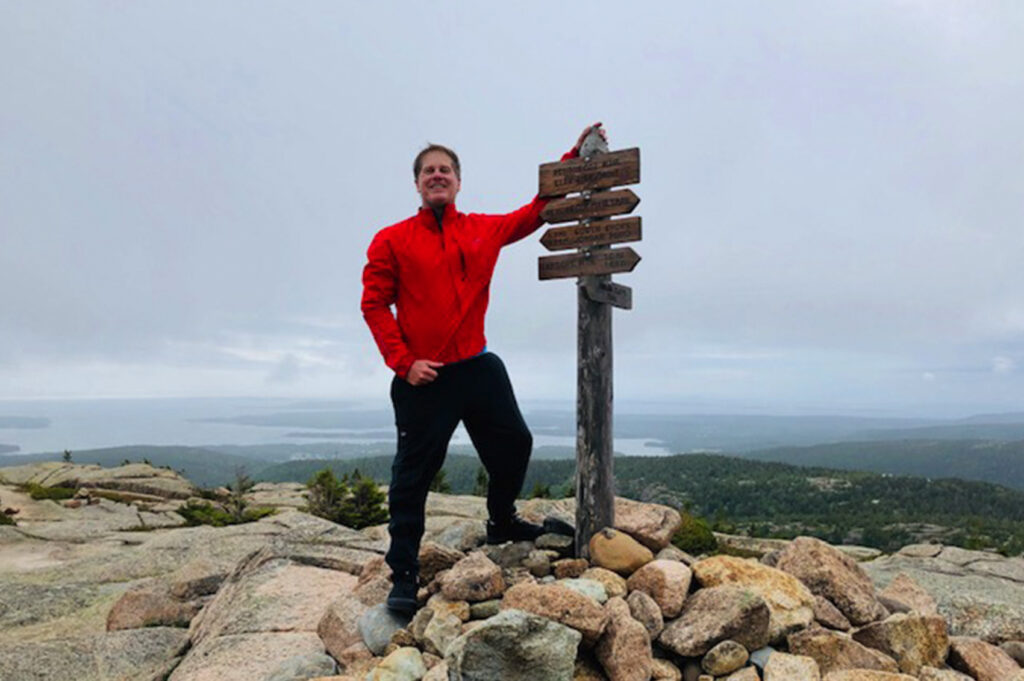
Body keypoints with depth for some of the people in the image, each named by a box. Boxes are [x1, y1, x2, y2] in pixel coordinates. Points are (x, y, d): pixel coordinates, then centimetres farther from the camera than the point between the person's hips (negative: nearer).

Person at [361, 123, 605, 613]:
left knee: (514, 444, 15)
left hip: (478, 367, 5)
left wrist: (575, 155, 14)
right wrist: (403, 361, -13)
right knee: (413, 474, 0)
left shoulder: (483, 230, 9)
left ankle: (502, 524, 42)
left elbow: (536, 212, 18)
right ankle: (403, 575, 13)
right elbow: (374, 304, -3)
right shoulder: (392, 241, -1)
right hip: (422, 377, -4)